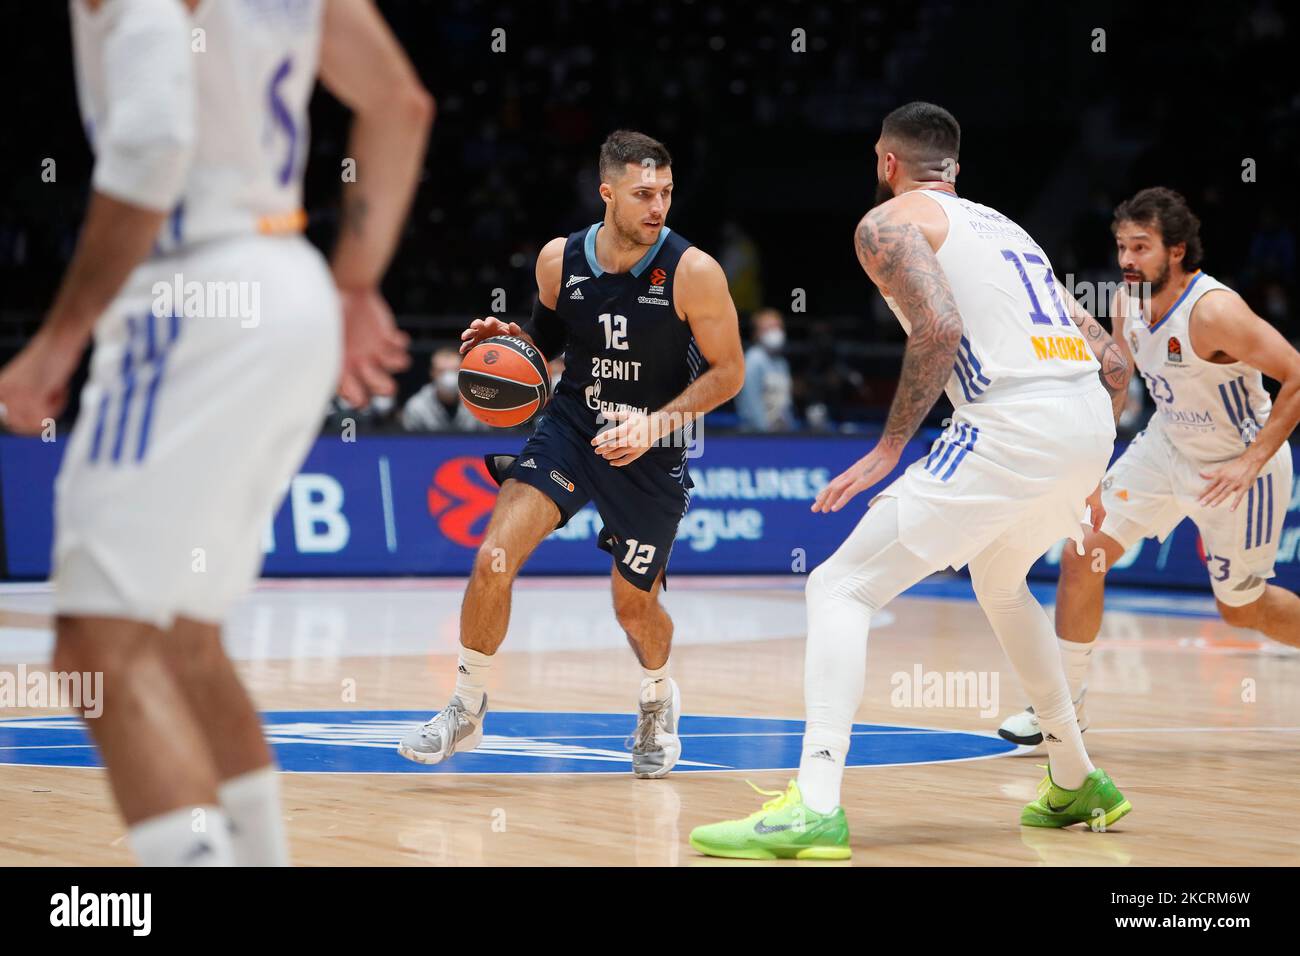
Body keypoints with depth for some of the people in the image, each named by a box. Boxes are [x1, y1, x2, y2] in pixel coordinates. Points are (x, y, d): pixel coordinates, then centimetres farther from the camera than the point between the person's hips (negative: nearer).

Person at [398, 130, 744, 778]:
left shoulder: (693, 273, -18)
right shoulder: (559, 260, -8)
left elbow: (728, 372, -11)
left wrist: (654, 423, -21)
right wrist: (508, 341, -11)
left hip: (651, 452, -2)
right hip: (570, 428, 2)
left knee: (634, 605, 8)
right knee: (494, 558, -17)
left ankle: (658, 700, 42)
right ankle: (466, 710, 1)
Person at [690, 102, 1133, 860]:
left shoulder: (889, 221, 7)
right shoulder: (1006, 228, 30)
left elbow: (940, 327, -13)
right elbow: (1114, 364, 25)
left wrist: (889, 448, -8)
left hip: (1012, 423, -8)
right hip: (1091, 423, 8)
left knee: (841, 589, -4)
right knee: (1000, 582, 36)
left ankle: (815, 808, -20)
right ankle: (1078, 784, 40)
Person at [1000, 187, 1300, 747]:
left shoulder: (1214, 311, -30)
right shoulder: (1128, 303, -8)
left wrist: (1252, 462, -29)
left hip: (1238, 464, -6)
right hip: (1168, 445, 6)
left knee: (1241, 608, 7)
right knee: (1083, 555, -4)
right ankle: (1064, 704, 8)